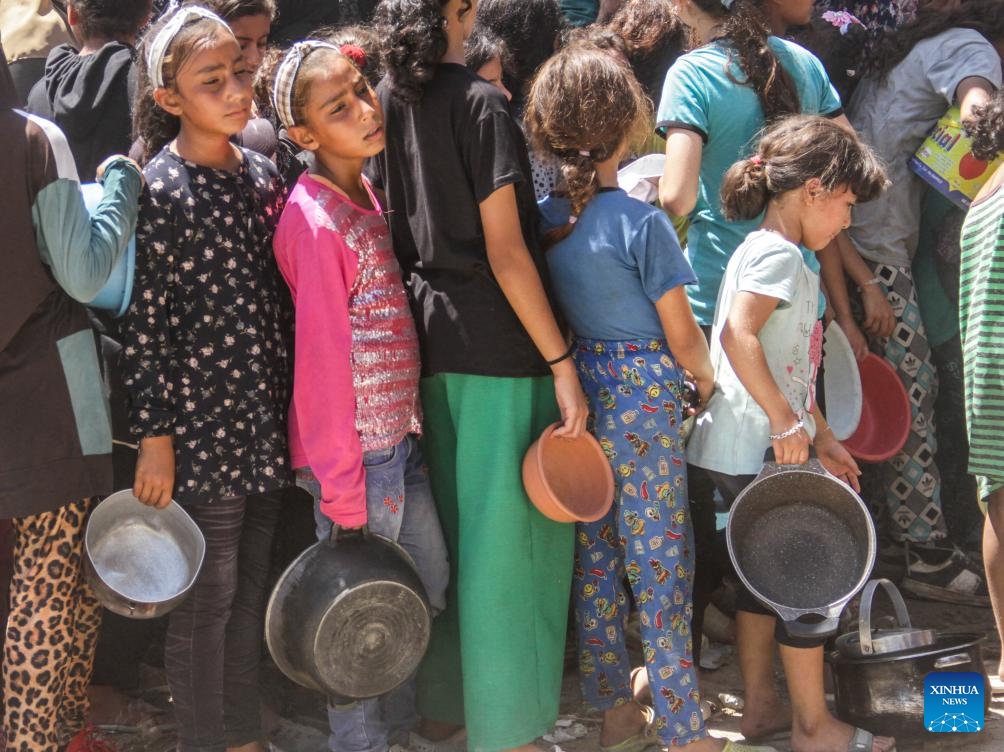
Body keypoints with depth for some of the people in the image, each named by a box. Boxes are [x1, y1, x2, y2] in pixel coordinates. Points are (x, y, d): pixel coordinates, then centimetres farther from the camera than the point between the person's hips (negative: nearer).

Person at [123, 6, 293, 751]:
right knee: (205, 600, 5)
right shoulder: (160, 192, -13)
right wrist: (155, 437, -14)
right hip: (202, 425, -6)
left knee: (250, 591, 17)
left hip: (266, 420, 6)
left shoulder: (260, 173, 6)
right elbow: (143, 322, -13)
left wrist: (293, 400, 13)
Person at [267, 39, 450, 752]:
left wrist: (412, 424, 11)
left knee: (430, 586, 21)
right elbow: (323, 363, -19)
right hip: (357, 453, -9)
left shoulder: (368, 196, 9)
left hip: (401, 439, 9)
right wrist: (342, 500, -18)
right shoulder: (315, 222, -18)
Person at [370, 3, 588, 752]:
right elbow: (505, 251, -16)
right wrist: (562, 362, -14)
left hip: (425, 337, 7)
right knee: (506, 540, 1)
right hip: (498, 347, -7)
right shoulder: (480, 103, -13)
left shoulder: (387, 100, 8)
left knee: (445, 529, 16)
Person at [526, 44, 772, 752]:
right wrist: (710, 383, 9)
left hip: (579, 395, 6)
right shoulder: (643, 223, -16)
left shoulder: (546, 215, 0)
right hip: (645, 399, -6)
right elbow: (682, 337, -9)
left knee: (595, 554, 15)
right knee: (662, 563, 1)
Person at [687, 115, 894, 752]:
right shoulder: (778, 253, -15)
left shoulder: (774, 255, 18)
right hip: (760, 450, -10)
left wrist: (822, 437, 23)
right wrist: (785, 421, -29)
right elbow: (738, 336, -30)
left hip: (751, 451, 10)